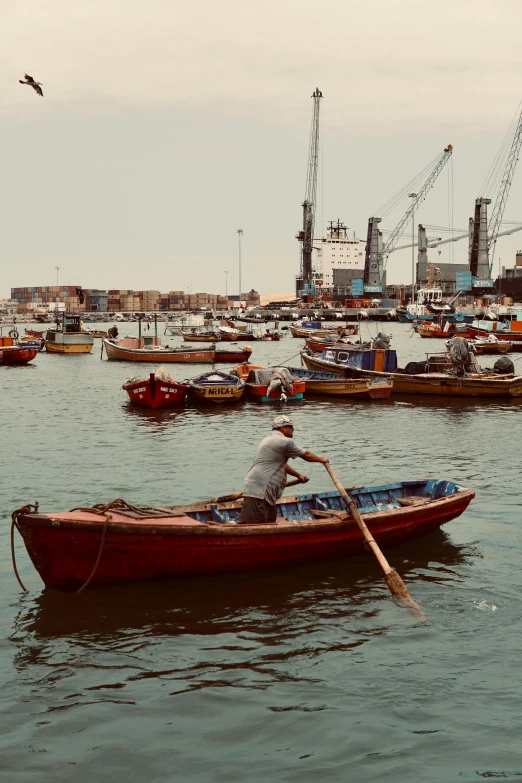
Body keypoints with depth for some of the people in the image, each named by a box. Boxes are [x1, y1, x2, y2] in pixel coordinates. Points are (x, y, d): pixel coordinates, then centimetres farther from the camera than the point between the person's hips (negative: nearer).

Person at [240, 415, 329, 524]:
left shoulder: (269, 440, 24)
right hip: (258, 492, -11)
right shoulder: (284, 442, -7)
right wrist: (322, 459, 23)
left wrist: (298, 475, 43)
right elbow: (306, 455, 6)